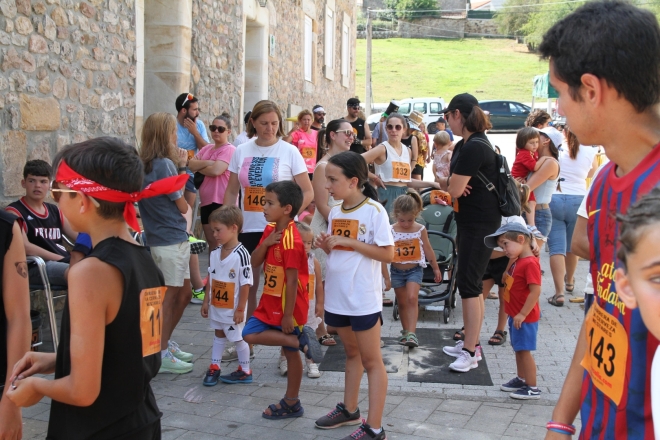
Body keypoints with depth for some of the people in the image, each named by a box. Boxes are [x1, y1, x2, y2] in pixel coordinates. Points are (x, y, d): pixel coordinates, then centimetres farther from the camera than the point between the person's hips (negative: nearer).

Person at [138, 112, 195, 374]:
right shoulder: (165, 164, -17)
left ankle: (165, 342, 31)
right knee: (170, 297, 1)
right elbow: (182, 206, -11)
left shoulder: (144, 164, 9)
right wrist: (181, 169, -1)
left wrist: (180, 168, 4)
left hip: (175, 239, 9)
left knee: (183, 294, 19)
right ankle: (162, 355, 10)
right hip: (171, 240, -9)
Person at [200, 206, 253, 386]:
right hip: (216, 306, 7)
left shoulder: (241, 254, -23)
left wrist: (240, 309, -18)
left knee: (239, 337, 7)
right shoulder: (215, 253, -1)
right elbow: (211, 278, 8)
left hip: (233, 309, -7)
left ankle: (245, 371, 22)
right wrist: (206, 302, 9)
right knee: (218, 334, 20)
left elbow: (245, 284, -20)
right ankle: (214, 368, 31)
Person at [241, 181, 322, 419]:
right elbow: (254, 262, 5)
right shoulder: (271, 230, 4)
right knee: (250, 334, 4)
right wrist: (265, 243, -14)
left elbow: (292, 280, -23)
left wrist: (288, 315, -21)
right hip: (271, 301, 9)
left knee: (291, 353, -3)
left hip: (288, 305, -9)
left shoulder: (291, 240, -24)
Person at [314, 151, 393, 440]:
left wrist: (348, 242, -19)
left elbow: (387, 254, -15)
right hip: (337, 296, 7)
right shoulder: (334, 213, 6)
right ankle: (349, 410, 35)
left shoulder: (374, 211, -13)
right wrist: (326, 246, -7)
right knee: (351, 353, 21)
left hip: (363, 299, -7)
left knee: (371, 361, 2)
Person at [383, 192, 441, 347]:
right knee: (402, 303, 12)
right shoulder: (390, 231, -11)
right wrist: (386, 277, -9)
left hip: (414, 270, -1)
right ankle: (406, 332, 26)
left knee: (412, 298, -17)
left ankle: (411, 334, -19)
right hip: (397, 271, 1)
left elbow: (428, 250, 4)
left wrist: (436, 269, 11)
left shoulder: (420, 230, -7)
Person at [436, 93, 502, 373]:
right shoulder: (463, 145, 11)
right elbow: (448, 186, 11)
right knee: (470, 282, 16)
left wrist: (450, 185, 2)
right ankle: (471, 342, 26)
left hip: (481, 224, -10)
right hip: (468, 221, 10)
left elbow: (454, 191, -21)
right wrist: (449, 183, -12)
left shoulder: (475, 147, -21)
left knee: (469, 284, -7)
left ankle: (470, 352, -1)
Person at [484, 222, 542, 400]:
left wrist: (522, 314, -25)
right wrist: (511, 257, 10)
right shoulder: (517, 261, 9)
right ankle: (521, 379, 34)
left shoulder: (530, 263, -23)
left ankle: (532, 388, 4)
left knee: (524, 350, -3)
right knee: (518, 349, 19)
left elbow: (535, 291, -26)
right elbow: (508, 278, 18)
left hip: (525, 317, -10)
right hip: (515, 315, 10)